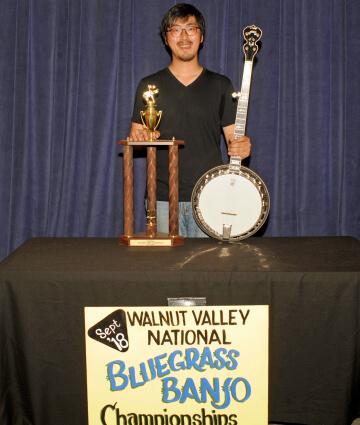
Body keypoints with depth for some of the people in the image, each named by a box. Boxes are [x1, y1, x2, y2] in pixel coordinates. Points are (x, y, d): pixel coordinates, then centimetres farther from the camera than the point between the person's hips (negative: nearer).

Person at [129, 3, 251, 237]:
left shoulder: (221, 85, 8)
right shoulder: (149, 86, 8)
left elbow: (232, 136, 8)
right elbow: (135, 135, 10)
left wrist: (242, 146, -14)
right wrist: (138, 137, -12)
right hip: (163, 198, 0)